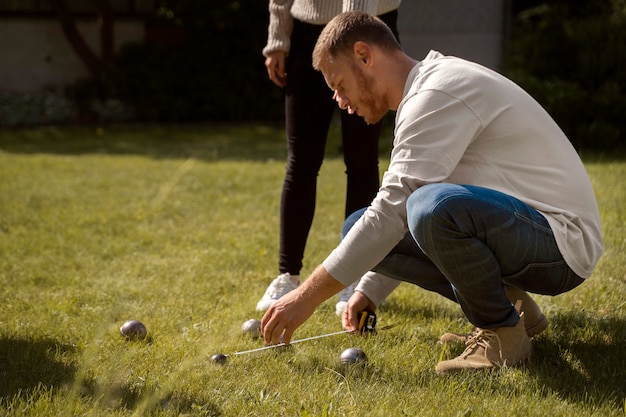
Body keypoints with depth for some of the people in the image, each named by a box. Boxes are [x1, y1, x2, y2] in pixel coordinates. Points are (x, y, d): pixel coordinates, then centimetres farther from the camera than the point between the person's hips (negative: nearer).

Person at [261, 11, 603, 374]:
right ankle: (501, 302, 7)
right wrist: (370, 291, 18)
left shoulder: (439, 94, -18)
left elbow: (391, 213, -23)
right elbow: (401, 215, 24)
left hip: (561, 245, -10)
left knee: (435, 206, -38)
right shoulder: (422, 96, 14)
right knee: (358, 229, 4)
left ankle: (503, 334, -14)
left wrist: (308, 296, -18)